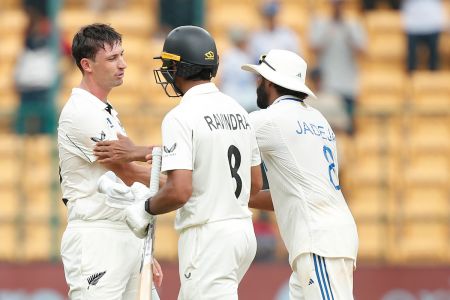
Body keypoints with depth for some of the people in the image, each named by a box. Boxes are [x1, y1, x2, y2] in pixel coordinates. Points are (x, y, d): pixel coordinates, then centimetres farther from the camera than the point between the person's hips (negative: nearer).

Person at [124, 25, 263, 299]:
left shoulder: (181, 117, -14)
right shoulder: (238, 110, 12)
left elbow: (179, 191, -23)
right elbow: (256, 184, 17)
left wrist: (145, 209, -6)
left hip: (206, 236, -9)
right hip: (243, 232, 9)